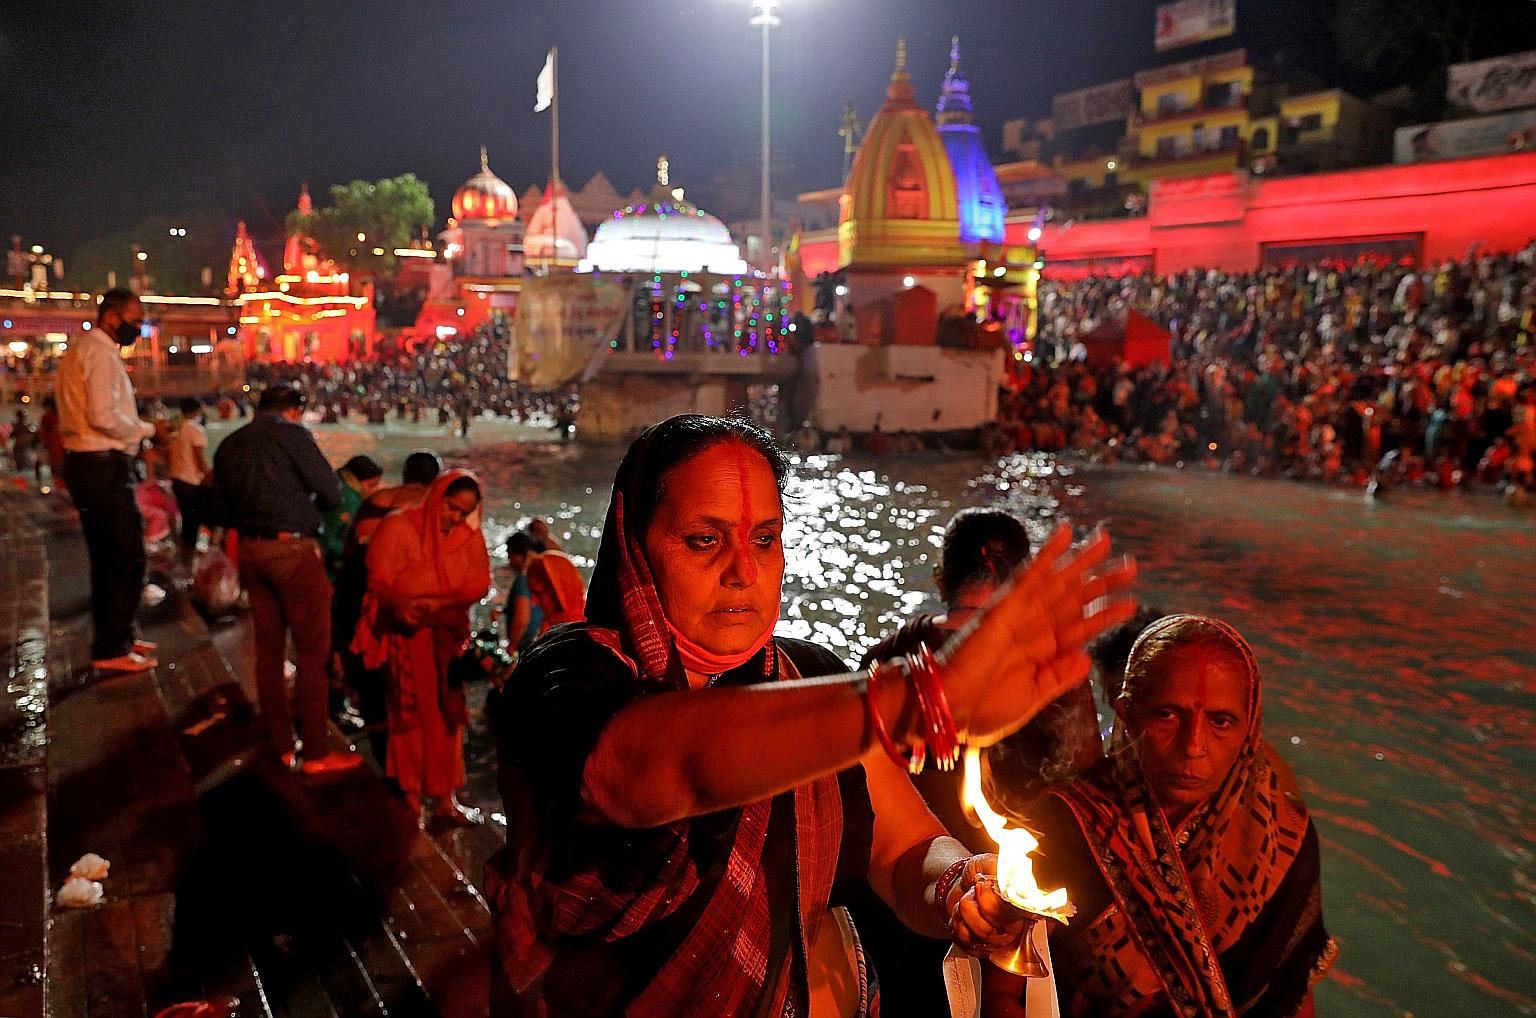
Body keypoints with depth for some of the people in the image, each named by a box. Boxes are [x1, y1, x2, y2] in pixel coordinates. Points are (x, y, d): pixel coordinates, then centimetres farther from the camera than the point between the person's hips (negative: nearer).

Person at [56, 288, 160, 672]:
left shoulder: (78, 351, 19)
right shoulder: (101, 353, -13)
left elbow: (82, 413, 19)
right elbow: (104, 416, -24)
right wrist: (145, 429, -9)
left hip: (84, 463, 11)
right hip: (105, 466, -11)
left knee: (107, 558, 18)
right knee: (128, 559, -7)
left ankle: (116, 635, 29)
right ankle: (110, 650, -3)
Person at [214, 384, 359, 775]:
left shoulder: (228, 445, 12)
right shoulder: (291, 434, -7)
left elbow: (227, 507, 16)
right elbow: (332, 493, -10)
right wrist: (307, 504, 11)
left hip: (251, 550, 7)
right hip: (293, 548, -7)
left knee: (269, 650, 13)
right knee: (312, 652, 0)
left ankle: (281, 747, 21)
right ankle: (316, 753, 4)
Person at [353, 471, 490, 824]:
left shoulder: (470, 536, 2)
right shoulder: (398, 527, -8)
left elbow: (478, 584, -3)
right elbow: (380, 581, -11)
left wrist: (440, 603, -20)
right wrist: (400, 605, -31)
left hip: (448, 637, 3)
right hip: (405, 635, -3)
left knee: (446, 716, 3)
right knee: (410, 717, 1)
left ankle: (443, 798, 11)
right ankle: (411, 799, 10)